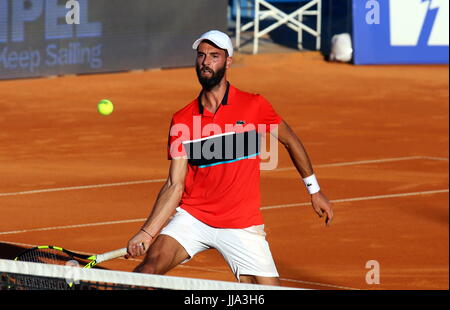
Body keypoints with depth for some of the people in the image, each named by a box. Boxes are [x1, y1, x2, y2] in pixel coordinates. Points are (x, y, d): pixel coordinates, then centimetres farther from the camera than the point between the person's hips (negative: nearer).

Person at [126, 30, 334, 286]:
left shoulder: (254, 106, -5)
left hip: (243, 226, -1)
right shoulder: (182, 121, 0)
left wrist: (315, 190, 18)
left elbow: (290, 141, 12)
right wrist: (147, 233, -12)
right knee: (149, 268, -20)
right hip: (191, 218, 1)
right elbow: (175, 185, -1)